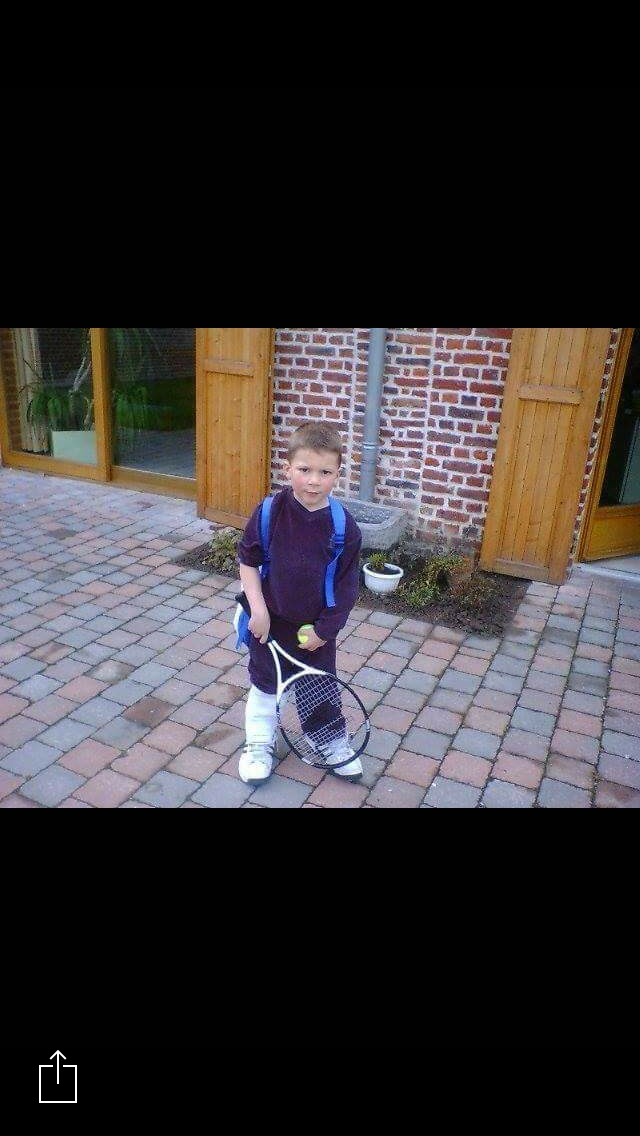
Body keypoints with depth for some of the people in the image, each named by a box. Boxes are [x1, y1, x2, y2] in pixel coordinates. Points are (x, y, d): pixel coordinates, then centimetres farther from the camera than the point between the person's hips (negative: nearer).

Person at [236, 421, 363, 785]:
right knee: (265, 684, 16)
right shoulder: (270, 512, -17)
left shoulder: (344, 527, -16)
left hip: (317, 626, 0)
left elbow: (347, 586, -9)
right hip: (271, 620, 0)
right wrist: (259, 611, -12)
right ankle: (260, 743, 38)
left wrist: (324, 630, -8)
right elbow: (248, 561, -7)